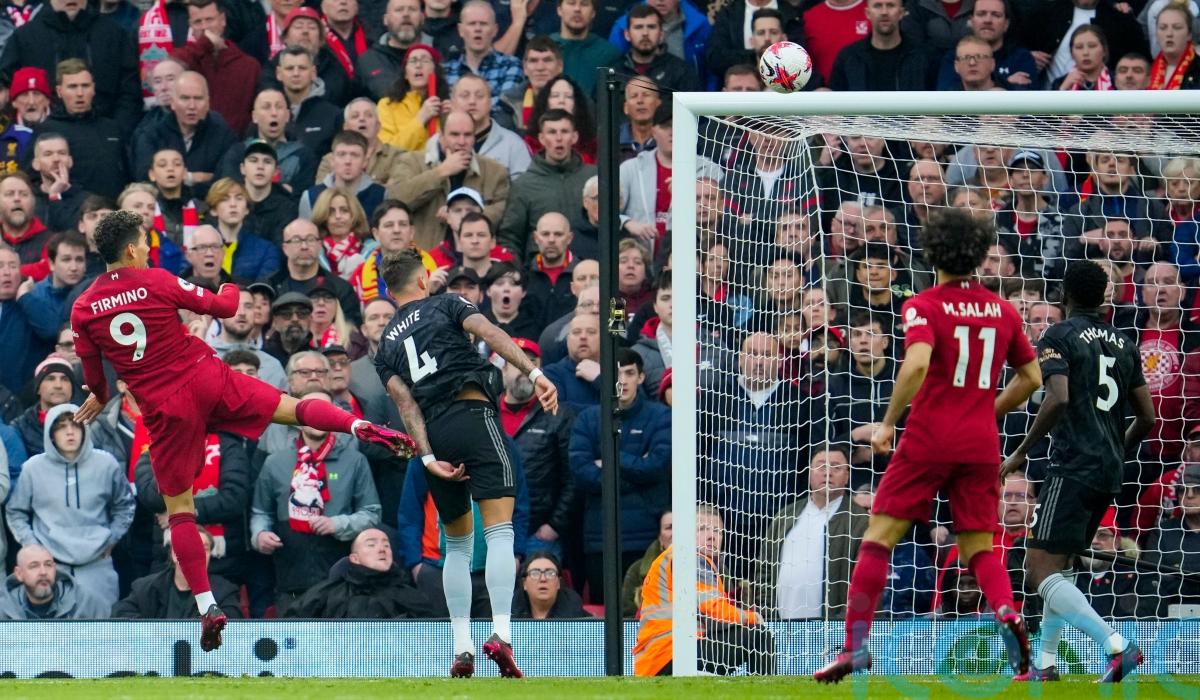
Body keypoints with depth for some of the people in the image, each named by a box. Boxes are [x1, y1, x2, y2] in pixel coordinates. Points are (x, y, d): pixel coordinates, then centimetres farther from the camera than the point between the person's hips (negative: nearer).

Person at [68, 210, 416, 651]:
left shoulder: (83, 309, 0)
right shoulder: (157, 282, -4)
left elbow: (93, 372, 10)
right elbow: (223, 308, 5)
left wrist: (100, 399, 32)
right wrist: (232, 291, 29)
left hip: (163, 409, 1)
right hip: (206, 379, -1)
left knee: (178, 507, 9)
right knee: (296, 409, 6)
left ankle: (207, 606, 1)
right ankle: (361, 428, -23)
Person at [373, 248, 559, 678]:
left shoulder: (386, 346, 23)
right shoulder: (446, 304, 15)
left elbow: (405, 401, 8)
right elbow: (490, 334, -5)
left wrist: (428, 458, -2)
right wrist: (533, 373, -15)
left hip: (433, 435, 4)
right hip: (473, 414, -4)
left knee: (457, 544, 17)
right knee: (499, 532, -11)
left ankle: (462, 647, 7)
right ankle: (501, 633, -29)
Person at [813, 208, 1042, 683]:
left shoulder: (924, 307, -5)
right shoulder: (1002, 311, 10)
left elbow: (917, 363, -22)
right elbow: (1031, 377, 16)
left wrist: (888, 422, -14)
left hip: (928, 440, -4)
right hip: (981, 444, 4)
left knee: (879, 537, 2)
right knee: (979, 549, 11)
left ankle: (855, 644, -6)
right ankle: (1007, 613, -19)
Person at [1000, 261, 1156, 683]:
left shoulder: (1057, 338, -4)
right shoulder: (1124, 344, 15)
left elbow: (1059, 399, -19)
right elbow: (1147, 417, 14)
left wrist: (1021, 454, -11)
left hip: (1073, 467, -8)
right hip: (1110, 474, 8)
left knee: (1041, 571, -12)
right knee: (1057, 567, 20)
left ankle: (1116, 646, -27)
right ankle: (1045, 667, 16)